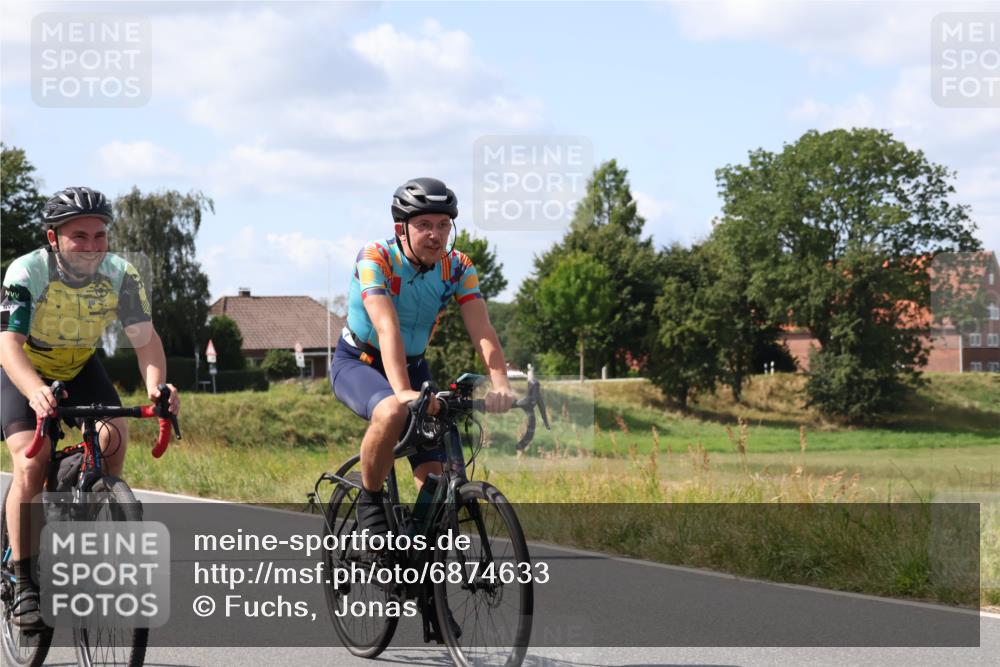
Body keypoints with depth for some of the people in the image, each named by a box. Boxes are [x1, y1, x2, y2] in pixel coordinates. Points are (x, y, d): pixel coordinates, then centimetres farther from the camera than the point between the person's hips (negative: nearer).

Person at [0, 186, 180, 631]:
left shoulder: (120, 276, -21)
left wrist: (156, 385, -44)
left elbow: (145, 338, -23)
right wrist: (36, 392, -60)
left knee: (114, 437, -21)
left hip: (80, 370, 3)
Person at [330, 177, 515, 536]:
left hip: (412, 367, 4)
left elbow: (482, 330, -25)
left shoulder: (458, 267, -12)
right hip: (357, 362, -4)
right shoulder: (375, 259, -26)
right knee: (393, 412, -38)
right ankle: (370, 501, -15)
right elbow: (388, 328, -39)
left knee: (435, 476, -10)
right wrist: (403, 391, -52)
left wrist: (500, 384, -43)